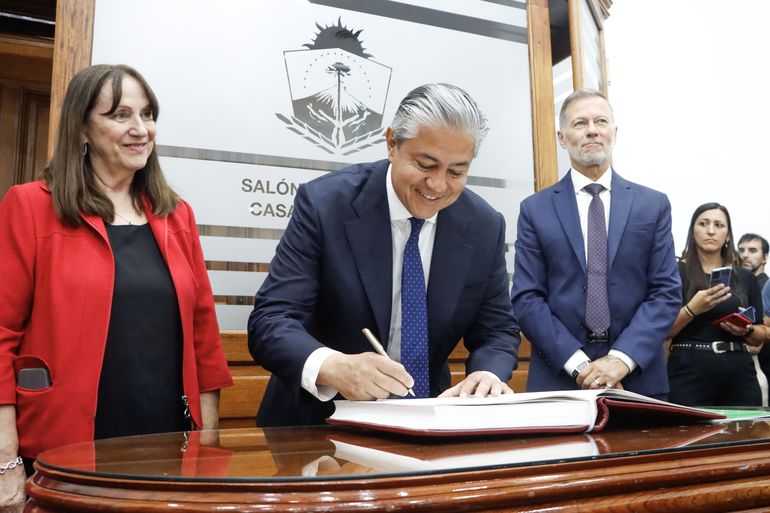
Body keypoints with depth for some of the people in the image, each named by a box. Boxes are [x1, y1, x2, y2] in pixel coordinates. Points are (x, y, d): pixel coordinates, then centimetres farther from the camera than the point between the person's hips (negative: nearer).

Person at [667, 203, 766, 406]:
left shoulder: (745, 277, 12)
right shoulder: (676, 272, -1)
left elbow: (760, 337, 16)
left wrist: (747, 329, -5)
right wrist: (691, 309, -21)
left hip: (739, 373, 4)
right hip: (689, 372, -4)